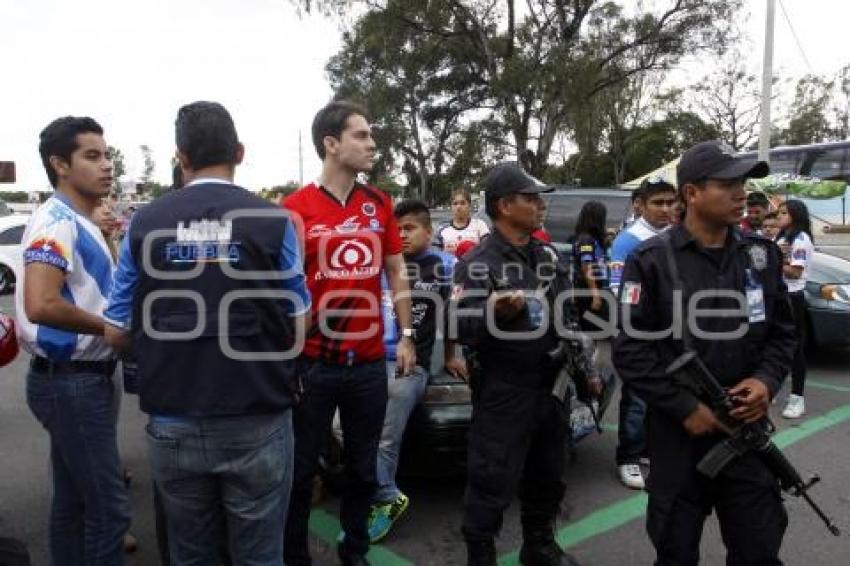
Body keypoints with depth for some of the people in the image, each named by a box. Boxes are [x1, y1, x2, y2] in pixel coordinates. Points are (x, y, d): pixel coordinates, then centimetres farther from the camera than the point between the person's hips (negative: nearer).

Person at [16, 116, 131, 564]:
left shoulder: (79, 223, 14)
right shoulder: (57, 221, -17)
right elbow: (41, 305, -30)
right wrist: (110, 326, -17)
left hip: (79, 379, 10)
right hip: (71, 382, -10)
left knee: (73, 502, 18)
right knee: (109, 507, -3)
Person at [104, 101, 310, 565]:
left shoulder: (144, 224, -3)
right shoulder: (272, 221, -8)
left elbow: (118, 334, 3)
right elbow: (297, 329, -1)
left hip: (173, 425, 2)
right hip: (257, 421, -2)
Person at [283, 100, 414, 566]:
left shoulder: (379, 203, 6)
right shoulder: (295, 207, -7)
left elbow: (396, 273, 12)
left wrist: (406, 335, 7)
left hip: (370, 362, 4)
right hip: (312, 363, -3)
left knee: (363, 467, 17)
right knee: (300, 469, 10)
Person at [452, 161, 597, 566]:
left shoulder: (548, 255, 10)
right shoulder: (477, 264, -14)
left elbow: (567, 315, 18)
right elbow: (462, 329, -23)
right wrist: (495, 314, -40)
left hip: (552, 385, 8)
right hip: (504, 393, -7)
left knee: (547, 476, 21)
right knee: (492, 482, -1)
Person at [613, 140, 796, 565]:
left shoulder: (762, 255, 4)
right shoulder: (650, 261, -11)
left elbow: (782, 332, 11)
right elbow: (630, 351, -12)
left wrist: (767, 380, -7)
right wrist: (686, 408, -16)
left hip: (747, 431, 3)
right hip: (679, 433, -3)